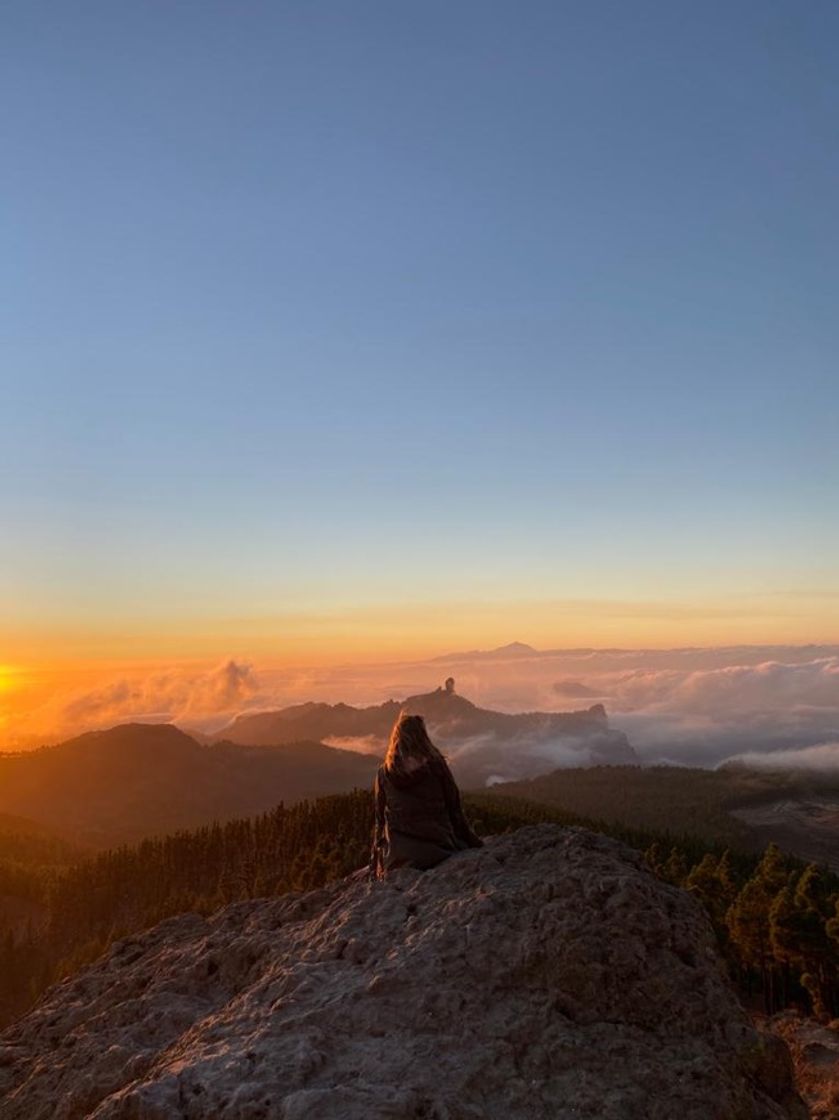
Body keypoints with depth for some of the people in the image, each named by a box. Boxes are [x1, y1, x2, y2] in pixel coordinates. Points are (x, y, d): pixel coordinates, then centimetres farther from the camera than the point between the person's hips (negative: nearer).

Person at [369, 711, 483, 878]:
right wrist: (474, 842, 15)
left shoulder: (384, 773, 3)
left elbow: (380, 820, 8)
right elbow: (454, 810, 3)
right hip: (436, 848, -2)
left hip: (397, 856, 2)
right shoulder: (436, 766, -3)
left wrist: (375, 866, 17)